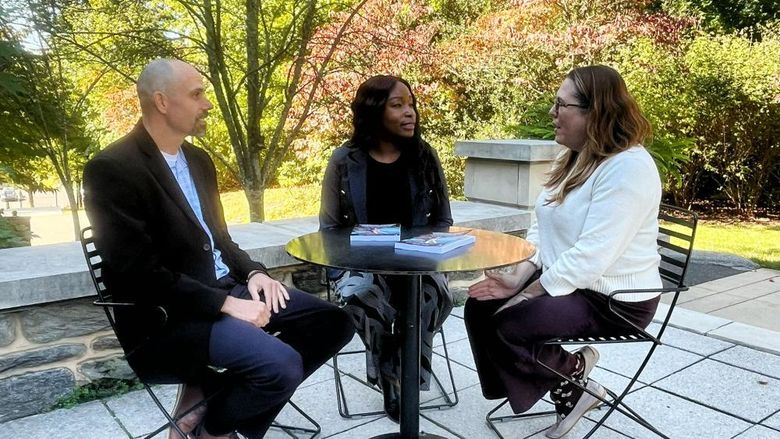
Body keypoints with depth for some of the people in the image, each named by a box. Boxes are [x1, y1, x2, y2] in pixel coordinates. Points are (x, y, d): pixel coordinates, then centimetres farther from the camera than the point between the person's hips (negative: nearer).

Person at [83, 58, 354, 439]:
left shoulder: (199, 160, 12)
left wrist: (252, 272, -1)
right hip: (166, 317, -8)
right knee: (281, 365, -28)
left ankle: (213, 394, 4)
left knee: (333, 322, -1)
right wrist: (225, 305, -20)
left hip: (226, 289, 9)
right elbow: (140, 272, -20)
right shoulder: (112, 168, -14)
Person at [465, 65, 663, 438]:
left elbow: (591, 258, -27)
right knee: (479, 307, -2)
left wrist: (527, 294, -20)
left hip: (613, 299, -9)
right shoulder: (574, 158, 9)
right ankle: (567, 392, 9)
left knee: (510, 325, -25)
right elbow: (543, 229, 8)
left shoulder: (628, 168, -22)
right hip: (561, 280, 10)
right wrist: (517, 279, -6)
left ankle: (574, 372, 7)